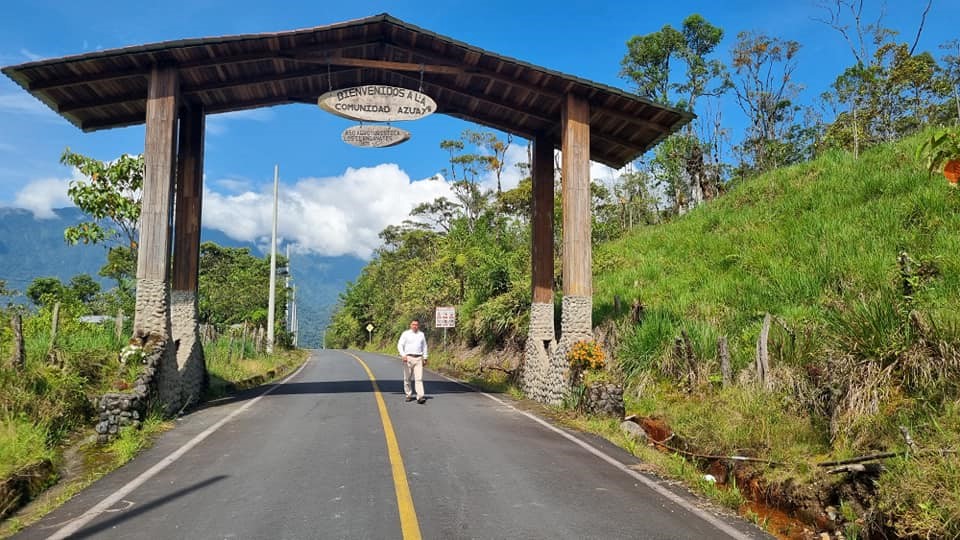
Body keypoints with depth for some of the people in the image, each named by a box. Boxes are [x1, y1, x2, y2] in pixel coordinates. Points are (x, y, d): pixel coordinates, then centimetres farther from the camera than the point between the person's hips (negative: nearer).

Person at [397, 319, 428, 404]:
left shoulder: (421, 334, 11)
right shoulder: (405, 334, 1)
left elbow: (424, 346, 19)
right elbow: (400, 345, -3)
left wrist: (425, 358, 15)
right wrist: (403, 355, -17)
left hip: (418, 358, 1)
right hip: (408, 358, -1)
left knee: (419, 378, -9)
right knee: (407, 378, 7)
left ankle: (420, 397, -15)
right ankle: (409, 395, 20)